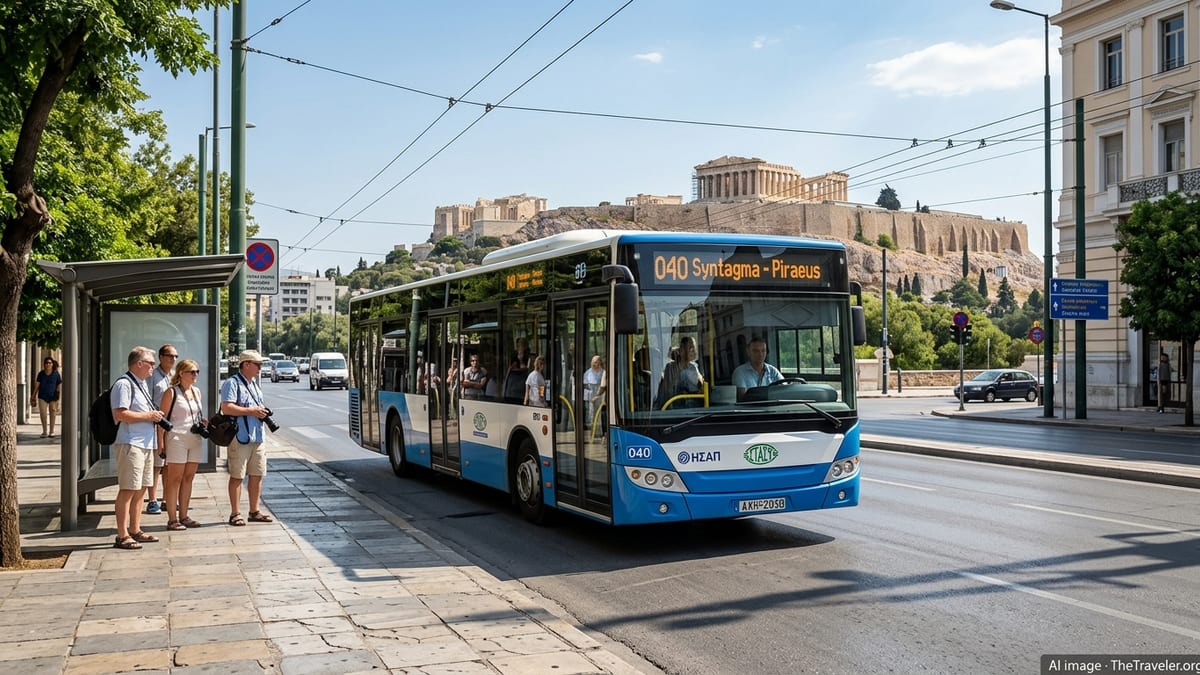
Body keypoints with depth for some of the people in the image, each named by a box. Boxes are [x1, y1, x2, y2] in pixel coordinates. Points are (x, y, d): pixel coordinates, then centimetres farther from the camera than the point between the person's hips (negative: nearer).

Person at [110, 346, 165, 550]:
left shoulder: (143, 383, 20)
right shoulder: (124, 383, -12)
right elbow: (120, 414, -22)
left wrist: (155, 415, 12)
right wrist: (148, 415, -15)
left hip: (146, 443, 10)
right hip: (130, 444, -10)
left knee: (140, 489, 14)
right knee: (127, 490, -9)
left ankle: (135, 531, 22)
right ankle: (122, 536, -6)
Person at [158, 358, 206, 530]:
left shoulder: (197, 391, 14)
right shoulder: (172, 392, -5)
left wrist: (204, 421, 3)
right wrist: (161, 442, -14)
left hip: (195, 439, 6)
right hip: (177, 439, -6)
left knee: (188, 478, 10)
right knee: (174, 479, -2)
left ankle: (183, 516, 18)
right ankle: (172, 519, 2)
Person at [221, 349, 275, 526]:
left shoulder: (254, 384, 18)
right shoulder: (232, 383, -10)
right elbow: (226, 407, -21)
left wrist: (263, 412, 8)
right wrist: (250, 411, -19)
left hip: (257, 437, 8)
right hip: (240, 437, -8)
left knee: (257, 475, 11)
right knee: (237, 476, 0)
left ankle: (254, 512, 21)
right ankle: (235, 514, 8)